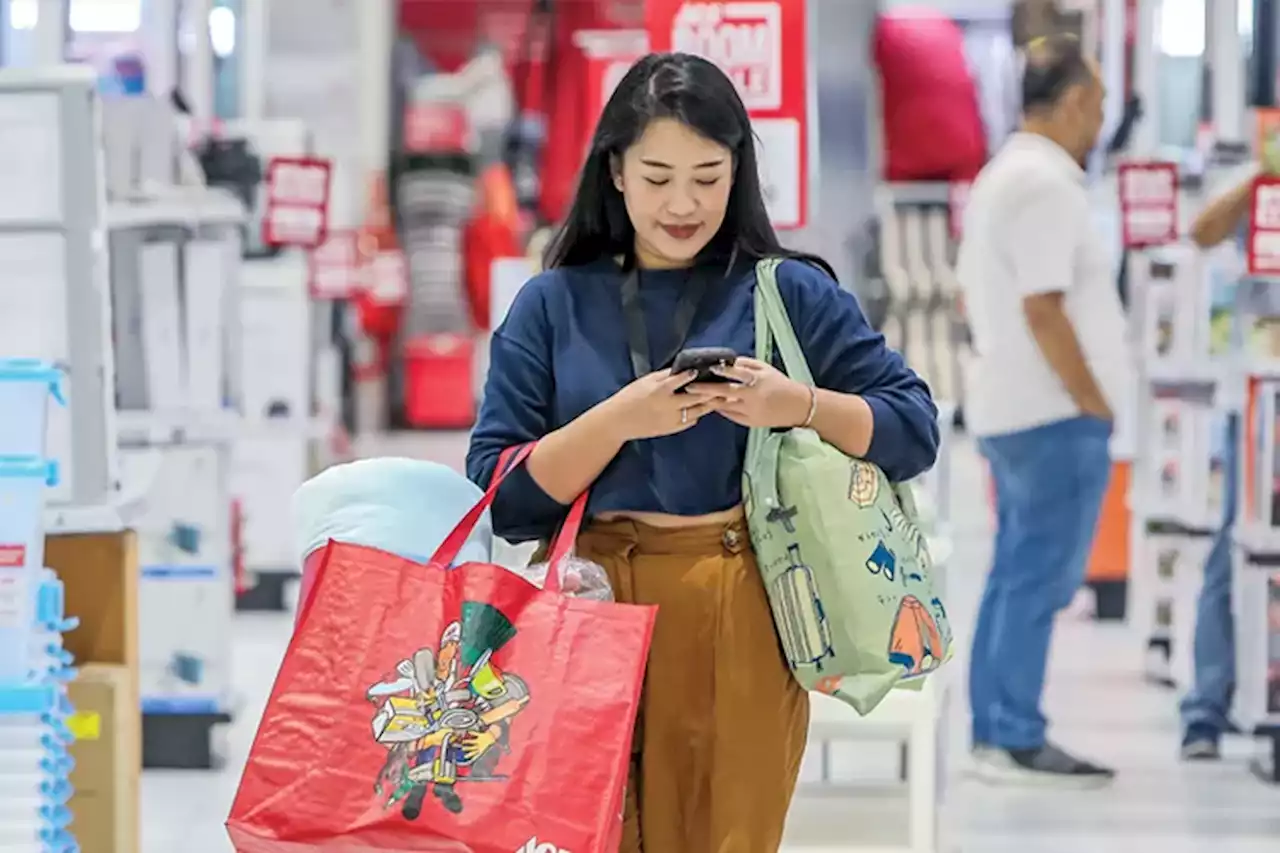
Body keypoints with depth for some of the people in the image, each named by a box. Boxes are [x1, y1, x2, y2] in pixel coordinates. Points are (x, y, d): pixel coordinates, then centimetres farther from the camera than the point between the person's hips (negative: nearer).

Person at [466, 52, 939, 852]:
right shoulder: (552, 305, 7)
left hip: (740, 627, 0)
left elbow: (916, 430, 3)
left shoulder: (791, 294, 5)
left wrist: (800, 407, -13)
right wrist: (619, 419, -13)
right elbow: (501, 494, 0)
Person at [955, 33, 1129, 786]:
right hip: (1057, 415, -10)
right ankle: (1018, 740, -3)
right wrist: (1094, 404, -16)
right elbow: (1043, 307, -22)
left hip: (1008, 407, 10)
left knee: (1018, 574, 13)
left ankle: (995, 731, 17)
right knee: (1041, 578, -6)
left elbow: (976, 297, 21)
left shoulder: (1002, 177, 16)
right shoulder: (1045, 185, -16)